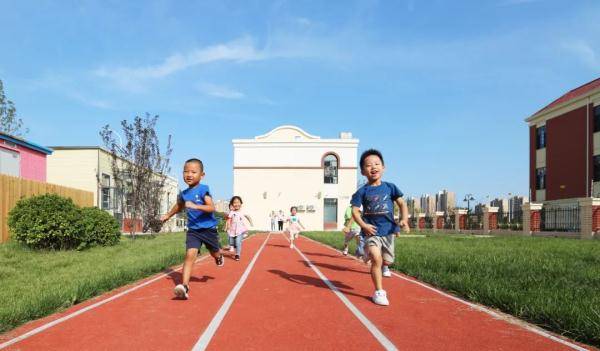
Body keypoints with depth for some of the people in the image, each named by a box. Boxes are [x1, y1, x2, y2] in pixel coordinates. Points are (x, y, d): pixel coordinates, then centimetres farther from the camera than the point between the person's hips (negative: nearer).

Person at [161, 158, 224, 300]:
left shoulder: (203, 189, -16)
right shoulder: (183, 194, 2)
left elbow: (211, 208, -26)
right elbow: (179, 206, 25)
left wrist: (195, 206, -37)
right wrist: (168, 215, 36)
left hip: (208, 228, -3)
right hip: (193, 230, 3)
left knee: (215, 253, 18)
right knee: (190, 255, -15)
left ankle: (219, 256, 57)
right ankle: (184, 286, -19)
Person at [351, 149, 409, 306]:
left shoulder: (390, 187, 1)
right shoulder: (362, 191, -5)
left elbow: (402, 204, 5)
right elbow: (355, 211, -6)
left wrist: (404, 219, -11)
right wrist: (363, 225, -20)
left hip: (388, 230, 3)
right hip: (371, 231, -3)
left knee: (387, 261, 15)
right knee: (376, 259, -20)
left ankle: (384, 266, 54)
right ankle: (379, 291, -4)